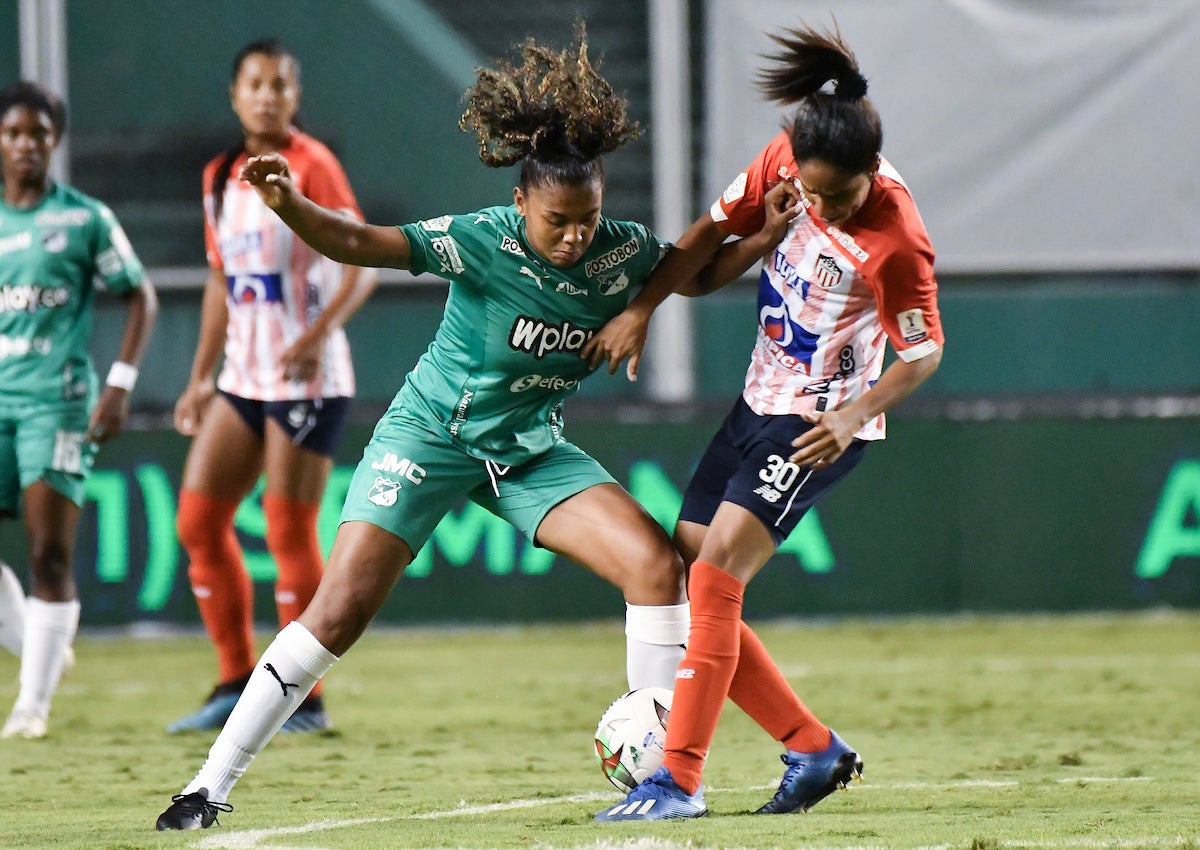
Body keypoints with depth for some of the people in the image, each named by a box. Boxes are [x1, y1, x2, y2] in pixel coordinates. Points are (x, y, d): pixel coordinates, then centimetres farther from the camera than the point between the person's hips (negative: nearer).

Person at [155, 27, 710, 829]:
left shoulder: (623, 253, -10)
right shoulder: (483, 243, -23)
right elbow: (359, 242, -30)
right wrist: (290, 204, -48)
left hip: (532, 452, 4)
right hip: (432, 433, -4)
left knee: (657, 564, -15)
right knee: (338, 612, -11)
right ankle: (211, 785, -3)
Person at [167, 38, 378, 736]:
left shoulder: (310, 166, -9)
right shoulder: (221, 179, 11)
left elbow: (363, 265, -14)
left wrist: (318, 335, -28)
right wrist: (201, 378, 17)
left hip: (307, 380, -7)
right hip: (243, 380, 7)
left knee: (290, 534, -6)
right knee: (198, 520, 2)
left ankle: (306, 700, 3)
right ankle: (236, 685, 11)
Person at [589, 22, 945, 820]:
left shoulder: (896, 241, -25)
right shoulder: (785, 164, -8)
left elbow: (925, 351, -13)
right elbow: (711, 234, 6)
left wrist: (855, 415, -26)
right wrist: (642, 308, -4)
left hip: (821, 424, -8)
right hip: (761, 400, 8)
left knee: (715, 573, -20)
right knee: (683, 586, 4)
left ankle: (680, 778, -18)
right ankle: (814, 748, 14)